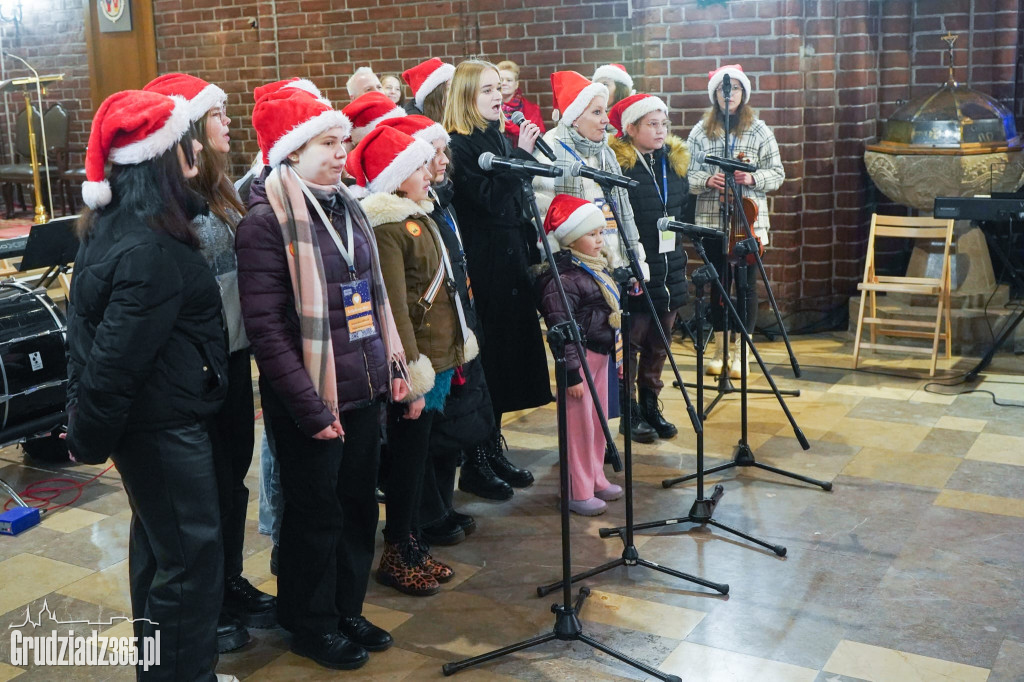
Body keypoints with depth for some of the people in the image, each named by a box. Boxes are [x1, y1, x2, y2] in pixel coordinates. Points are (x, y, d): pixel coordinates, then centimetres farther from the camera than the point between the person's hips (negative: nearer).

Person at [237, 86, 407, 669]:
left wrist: (393, 364, 12)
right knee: (317, 512, 8)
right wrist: (310, 407, -20)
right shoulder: (267, 222, -14)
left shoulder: (346, 206, 10)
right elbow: (266, 327, -18)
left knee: (359, 503, 16)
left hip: (364, 388, 7)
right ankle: (311, 624, 28)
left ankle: (347, 609, 35)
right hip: (312, 399, -7)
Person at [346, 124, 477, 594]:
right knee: (409, 457, 2)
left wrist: (454, 349, 19)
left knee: (416, 454, 16)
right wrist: (412, 378, -23)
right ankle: (398, 556, 16)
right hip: (419, 362, -9)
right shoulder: (387, 226, -17)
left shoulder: (417, 216, 13)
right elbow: (394, 308, -22)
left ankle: (412, 548, 27)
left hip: (440, 356, 9)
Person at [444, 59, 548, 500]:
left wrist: (530, 251, 14)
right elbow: (488, 197, -22)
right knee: (484, 361, -3)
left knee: (507, 358, 13)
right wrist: (521, 154, -20)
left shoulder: (498, 138, 14)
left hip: (512, 263, 8)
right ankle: (474, 465, 9)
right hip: (484, 268, -8)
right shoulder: (458, 145, -11)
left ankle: (494, 451, 25)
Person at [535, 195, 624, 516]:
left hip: (601, 352, 10)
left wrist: (616, 349, 21)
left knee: (598, 419, 17)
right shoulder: (563, 277, -19)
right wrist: (571, 372, -21)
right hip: (580, 356, -10)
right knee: (580, 423, -2)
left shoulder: (599, 267, 11)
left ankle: (595, 479, 31)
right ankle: (577, 493, 8)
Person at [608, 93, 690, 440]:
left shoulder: (675, 161, 11)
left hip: (670, 272, 7)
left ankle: (650, 404, 28)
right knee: (630, 342, 1)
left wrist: (678, 232, 14)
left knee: (659, 343, 15)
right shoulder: (617, 164, -13)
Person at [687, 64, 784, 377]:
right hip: (711, 220, 1)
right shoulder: (701, 131, 7)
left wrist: (752, 178, -15)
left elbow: (777, 173, 3)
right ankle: (719, 350, 19)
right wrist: (706, 180, -15)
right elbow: (687, 173, 4)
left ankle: (741, 354, 13)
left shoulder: (759, 130, 5)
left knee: (746, 285, 2)